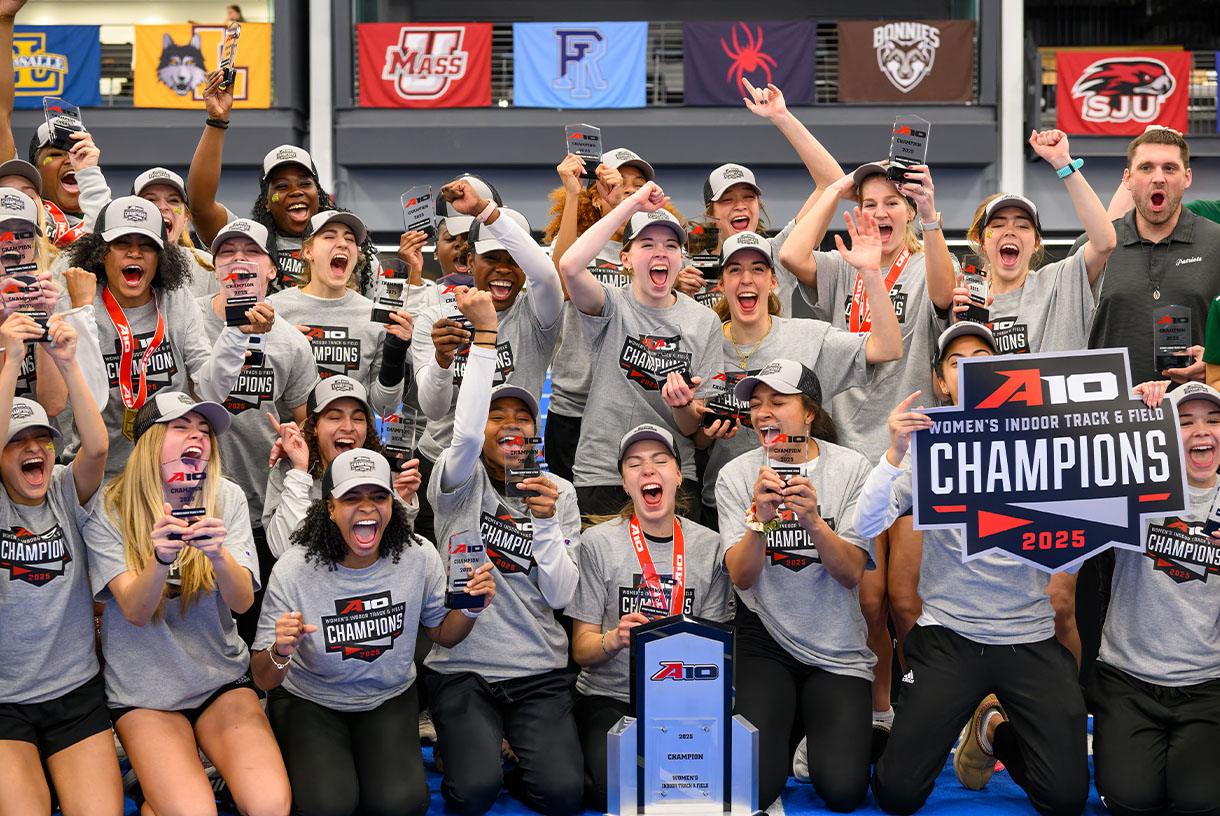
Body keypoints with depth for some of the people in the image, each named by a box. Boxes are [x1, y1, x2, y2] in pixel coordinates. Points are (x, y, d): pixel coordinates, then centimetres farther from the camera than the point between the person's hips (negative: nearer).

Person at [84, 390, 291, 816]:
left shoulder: (227, 498, -2)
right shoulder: (107, 510, -8)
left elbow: (242, 601, -12)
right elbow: (136, 612, -16)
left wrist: (219, 554, -33)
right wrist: (160, 558, -36)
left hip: (222, 679, 1)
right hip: (145, 692, -1)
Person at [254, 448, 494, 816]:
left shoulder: (419, 557, -13)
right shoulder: (293, 571, -20)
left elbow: (442, 633, 5)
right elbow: (263, 679, -16)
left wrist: (471, 609, -18)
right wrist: (280, 652, -39)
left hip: (389, 698, 2)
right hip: (309, 700, -2)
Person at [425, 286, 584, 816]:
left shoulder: (560, 492, 8)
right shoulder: (461, 483, 0)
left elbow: (559, 595, 2)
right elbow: (466, 435, -25)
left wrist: (548, 521, -13)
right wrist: (485, 336, -25)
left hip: (540, 672, 2)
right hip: (462, 667, -2)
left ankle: (518, 757, 15)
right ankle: (472, 753, 13)